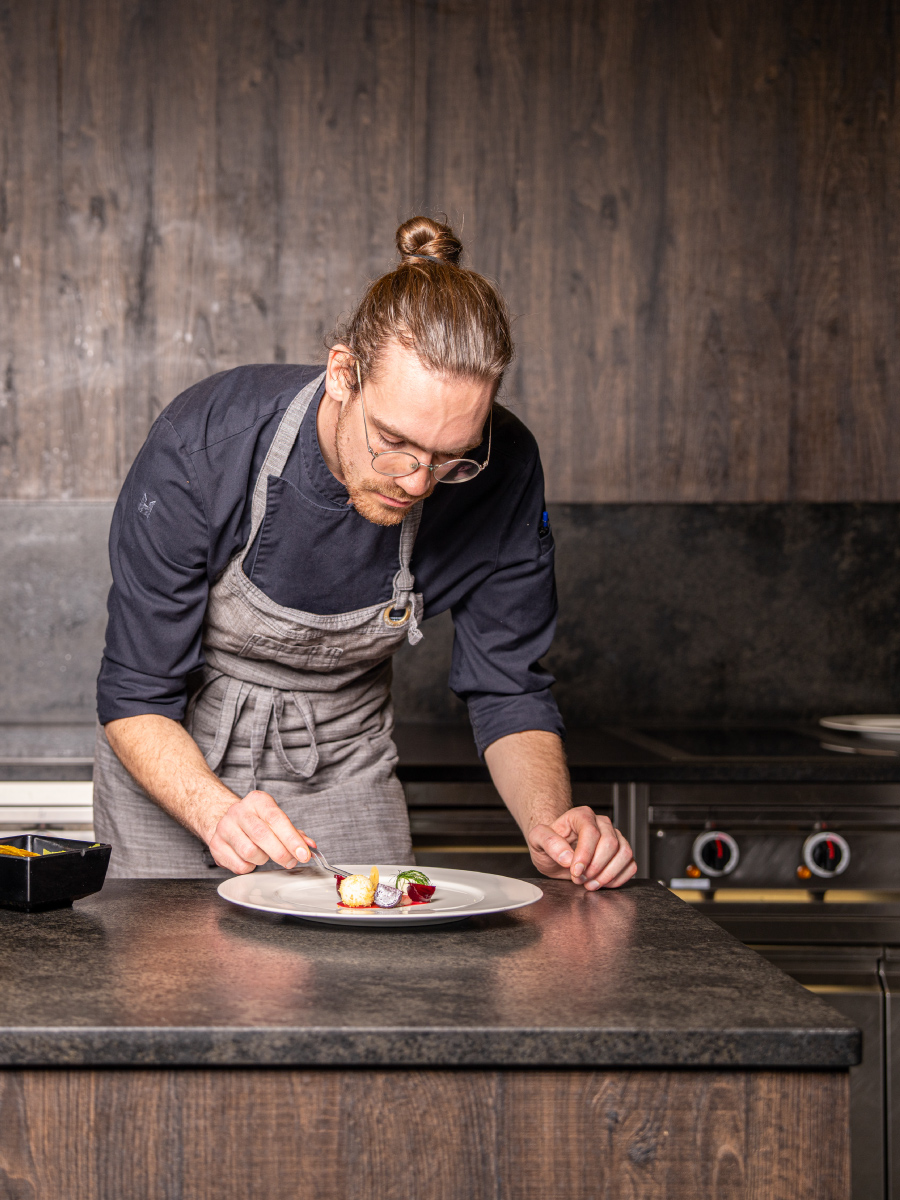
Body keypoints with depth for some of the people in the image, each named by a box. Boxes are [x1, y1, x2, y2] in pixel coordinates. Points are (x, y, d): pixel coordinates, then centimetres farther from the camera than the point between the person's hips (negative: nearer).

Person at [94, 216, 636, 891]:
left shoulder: (502, 473, -23)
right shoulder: (198, 449, -30)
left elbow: (508, 690, -12)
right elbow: (137, 698, -23)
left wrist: (551, 826, -30)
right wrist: (216, 810, -42)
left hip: (346, 762, 2)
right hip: (179, 761, -1)